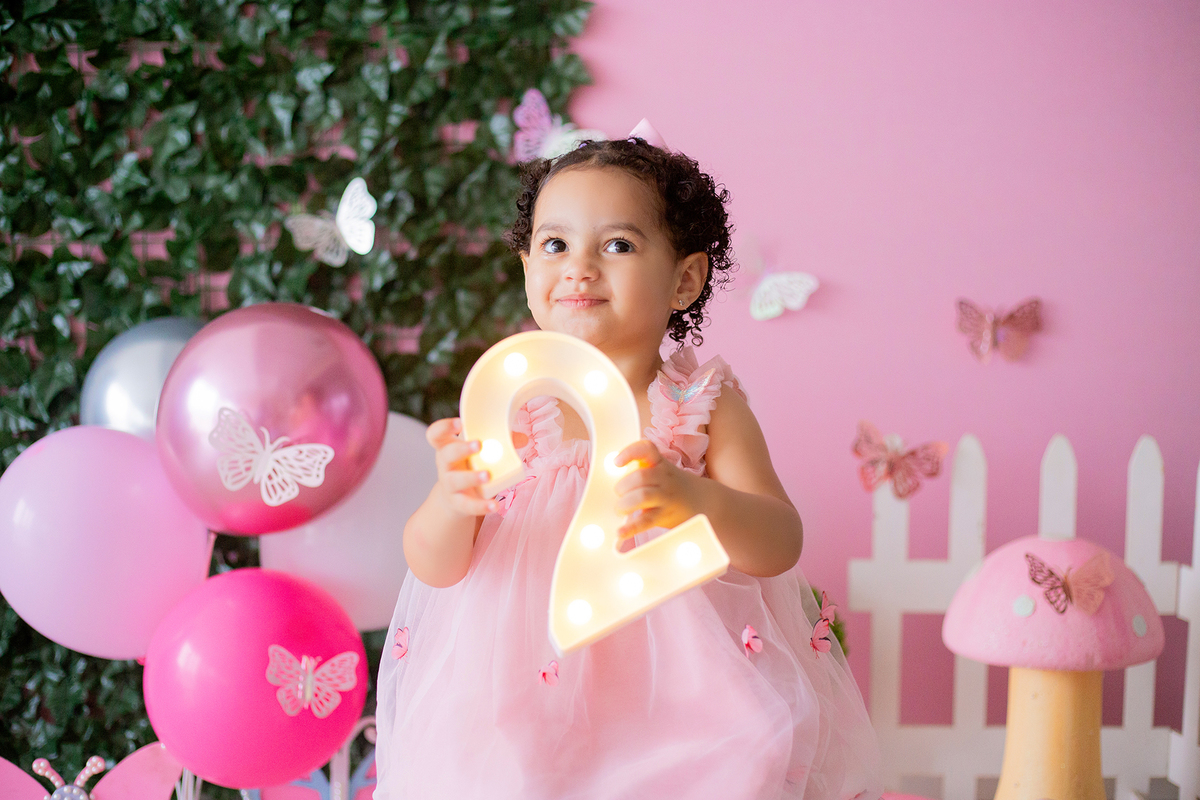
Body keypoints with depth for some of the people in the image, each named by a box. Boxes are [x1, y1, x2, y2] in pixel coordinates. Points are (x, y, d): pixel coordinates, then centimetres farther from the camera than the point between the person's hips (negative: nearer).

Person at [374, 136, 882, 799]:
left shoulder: (707, 407, -5)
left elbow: (780, 545, -15)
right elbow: (433, 565, -8)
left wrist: (687, 499, -35)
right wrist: (452, 500, -31)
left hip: (678, 701, 0)